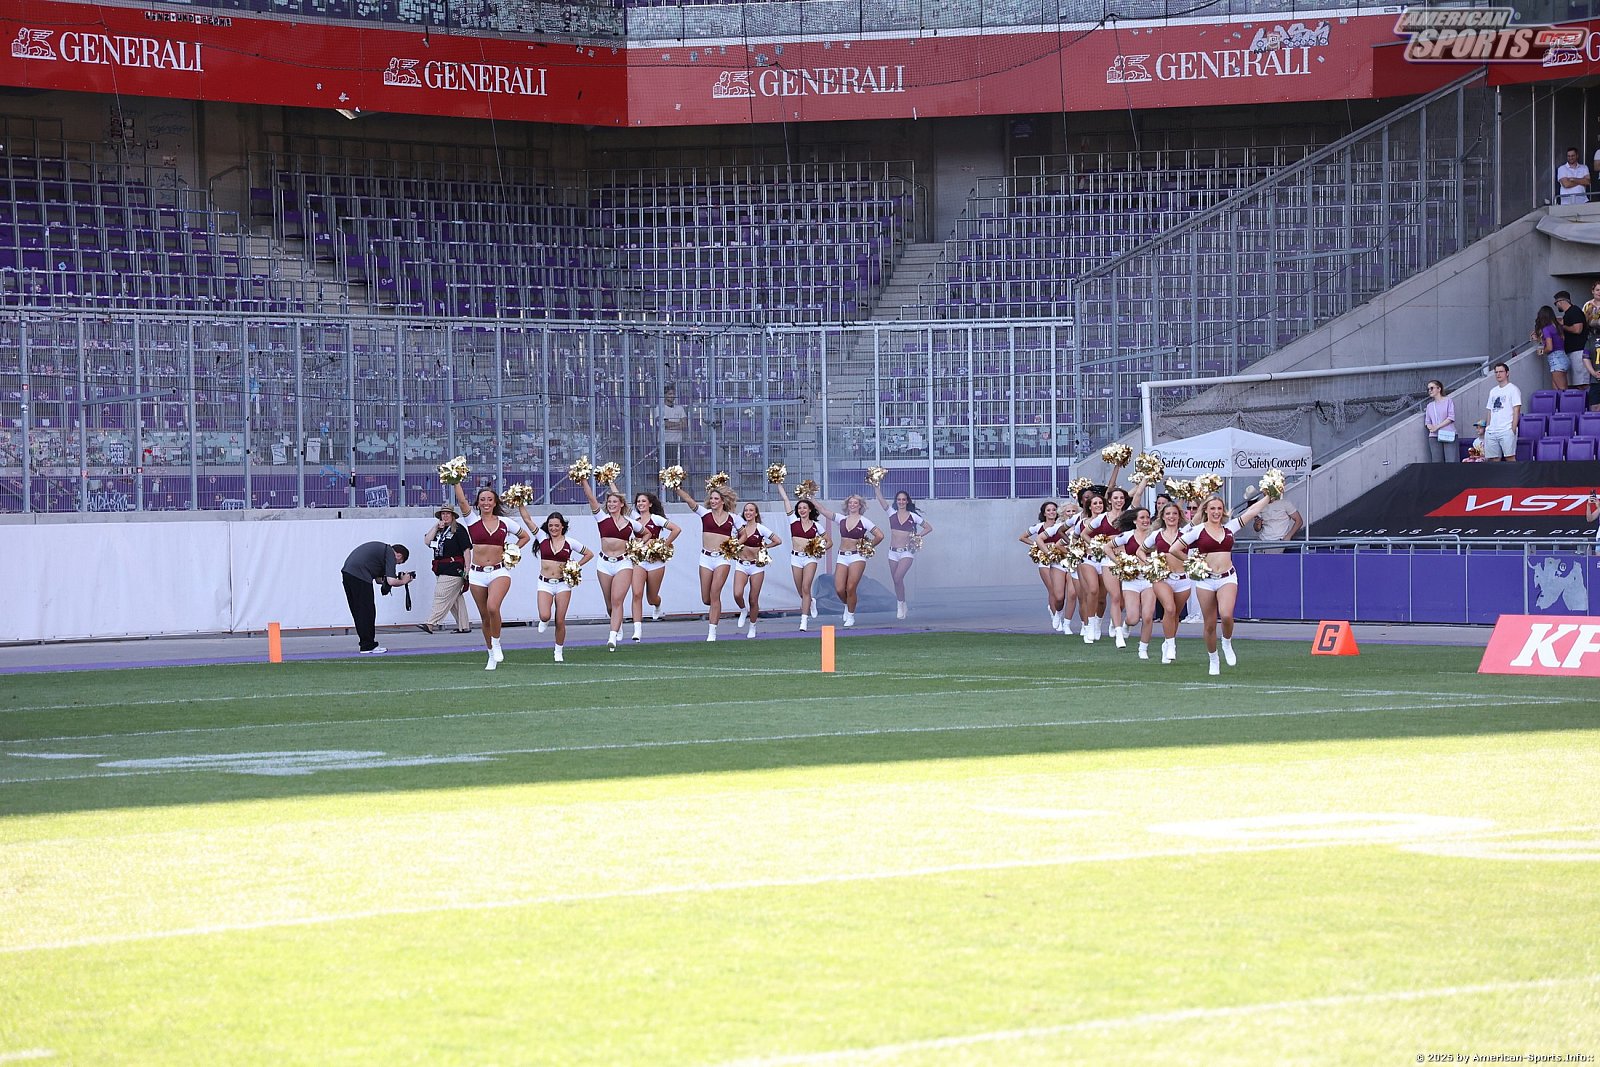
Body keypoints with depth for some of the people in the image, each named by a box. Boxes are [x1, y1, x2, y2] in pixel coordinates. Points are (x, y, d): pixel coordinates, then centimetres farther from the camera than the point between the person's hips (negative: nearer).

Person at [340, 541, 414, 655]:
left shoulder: (382, 549, 27)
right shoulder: (390, 554, 0)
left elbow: (378, 579, 30)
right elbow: (391, 581, -10)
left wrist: (398, 578, 22)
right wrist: (403, 581, 9)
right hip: (359, 575, -9)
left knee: (358, 612, 16)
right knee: (367, 612, -2)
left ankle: (364, 643, 22)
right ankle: (368, 646, 1)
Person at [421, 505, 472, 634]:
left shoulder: (459, 530, -6)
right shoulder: (439, 530, 16)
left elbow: (466, 550, -8)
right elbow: (427, 542, 5)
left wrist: (466, 570, -13)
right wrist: (436, 527, -2)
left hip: (453, 569, -8)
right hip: (441, 569, 8)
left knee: (442, 597, -12)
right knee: (456, 599, 11)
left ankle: (431, 624, -16)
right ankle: (464, 626, 15)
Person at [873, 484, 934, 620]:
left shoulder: (913, 516, 1)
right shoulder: (892, 513, 6)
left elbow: (929, 527, 10)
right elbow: (880, 499, -3)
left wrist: (918, 536, -3)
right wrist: (876, 486, -11)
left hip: (907, 552, -3)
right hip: (893, 552, 3)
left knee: (898, 577, -20)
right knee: (896, 581, 7)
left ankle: (900, 604, -6)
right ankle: (901, 606, 22)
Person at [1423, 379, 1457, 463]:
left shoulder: (1448, 401, 3)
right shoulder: (1430, 406, 18)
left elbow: (1451, 417, -5)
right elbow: (1427, 421, 17)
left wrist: (1437, 427, -10)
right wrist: (1430, 427, -7)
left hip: (1448, 436, -5)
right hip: (1434, 437, 5)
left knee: (1450, 461, -11)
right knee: (1437, 462, -1)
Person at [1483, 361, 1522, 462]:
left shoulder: (1513, 389, 0)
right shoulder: (1493, 391, 21)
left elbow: (1516, 411, -7)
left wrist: (1513, 429, -14)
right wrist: (1487, 428, 14)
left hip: (1507, 431, -7)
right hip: (1492, 431, 7)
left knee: (1510, 457, -12)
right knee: (1494, 458, 3)